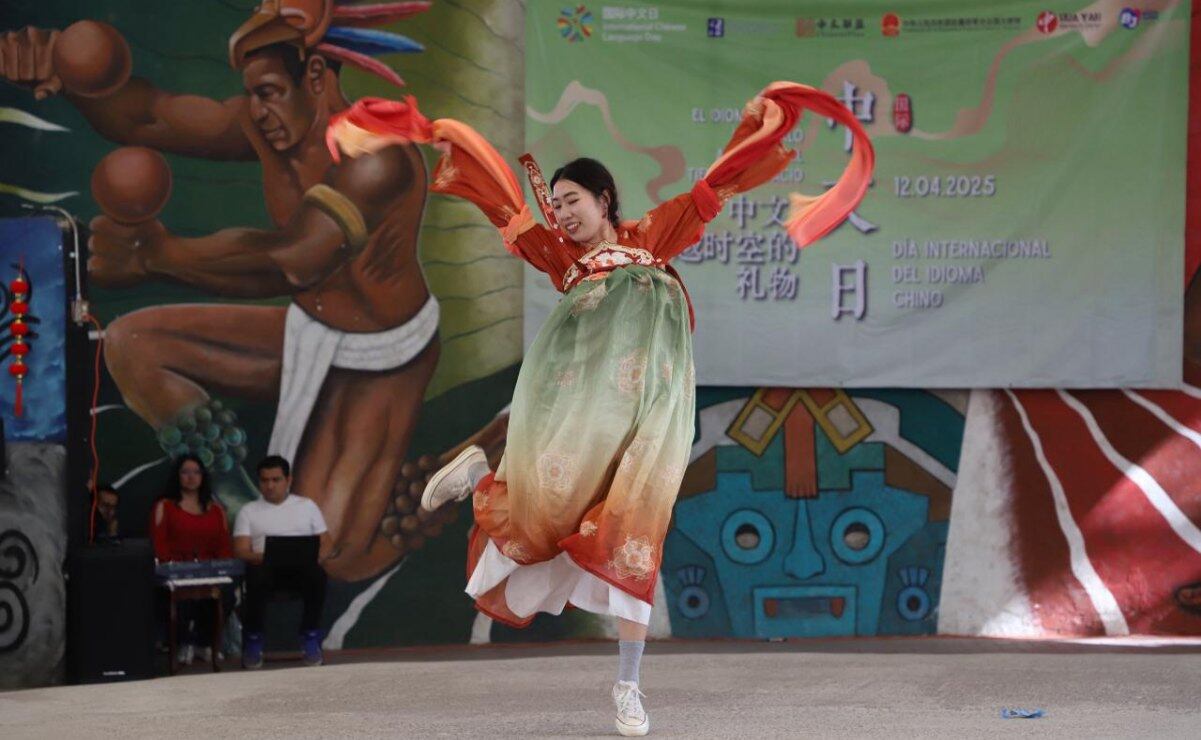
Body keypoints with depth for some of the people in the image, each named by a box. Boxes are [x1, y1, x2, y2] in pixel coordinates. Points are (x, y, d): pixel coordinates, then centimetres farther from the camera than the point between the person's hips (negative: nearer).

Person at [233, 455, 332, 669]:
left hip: (301, 566, 1)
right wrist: (265, 557, -18)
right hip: (265, 566, -1)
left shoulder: (307, 506, 20)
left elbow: (326, 543, 15)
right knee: (257, 579, -39)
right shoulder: (249, 511, 16)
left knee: (317, 575, -36)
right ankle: (253, 641, -20)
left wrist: (317, 555, -9)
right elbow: (241, 550, 3)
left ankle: (310, 638, -21)